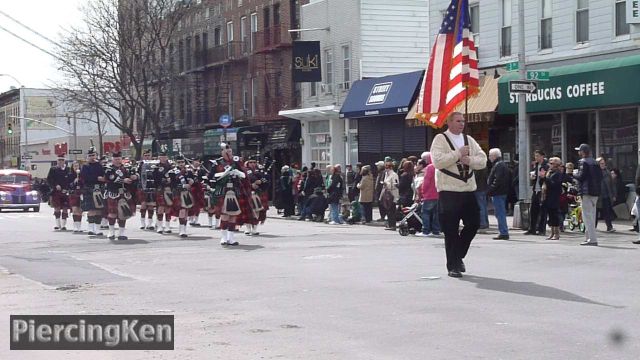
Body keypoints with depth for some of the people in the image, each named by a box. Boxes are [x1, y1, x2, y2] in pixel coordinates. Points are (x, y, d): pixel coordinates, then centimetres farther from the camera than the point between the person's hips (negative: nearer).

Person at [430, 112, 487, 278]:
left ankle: (458, 256, 27)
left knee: (473, 223, 7)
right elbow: (437, 161, -18)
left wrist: (469, 160, -12)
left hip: (468, 190, 6)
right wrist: (458, 153, -15)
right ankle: (453, 266, 5)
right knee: (451, 230, -3)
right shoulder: (440, 139, -4)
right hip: (449, 191, -6)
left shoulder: (469, 140, 14)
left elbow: (483, 160, 7)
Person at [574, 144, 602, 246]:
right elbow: (600, 176, 12)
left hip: (587, 192, -8)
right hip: (596, 191, 8)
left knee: (587, 215, -7)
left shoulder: (583, 162, -10)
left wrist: (575, 174, 2)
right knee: (591, 214, 15)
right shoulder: (595, 162, 14)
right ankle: (589, 237, 22)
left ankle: (592, 239, -13)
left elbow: (581, 176, -16)